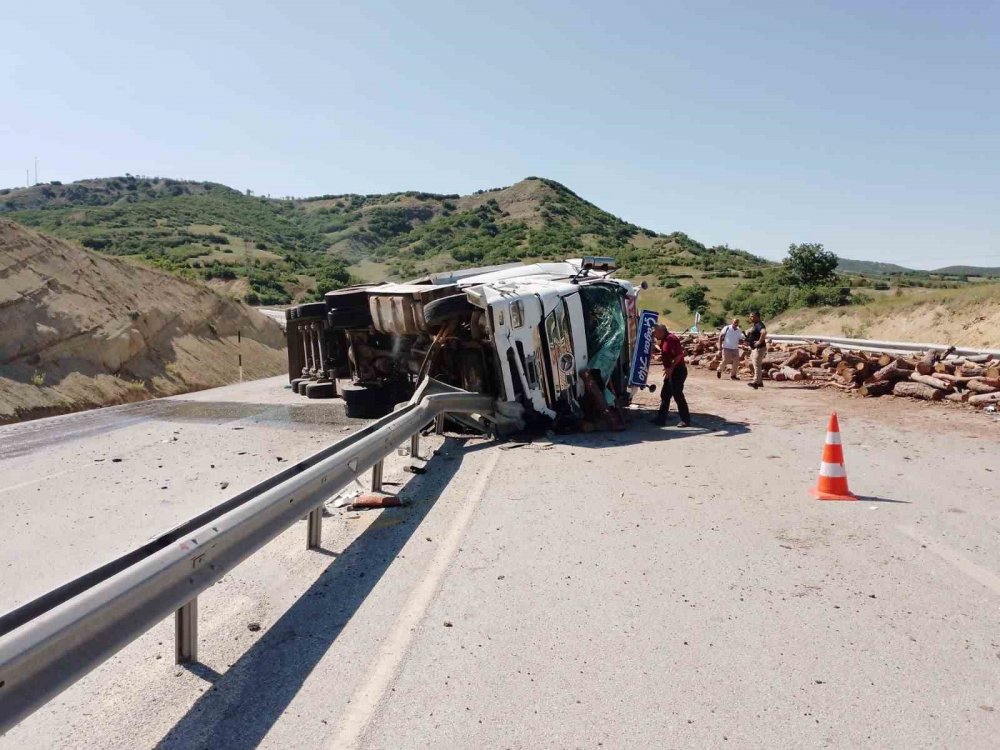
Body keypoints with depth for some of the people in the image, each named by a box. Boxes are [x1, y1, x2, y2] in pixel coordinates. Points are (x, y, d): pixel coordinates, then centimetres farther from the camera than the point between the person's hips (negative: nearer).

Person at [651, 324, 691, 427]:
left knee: (678, 395, -6)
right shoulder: (664, 340, 13)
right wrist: (662, 358, 8)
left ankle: (686, 420, 1)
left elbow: (679, 355, -24)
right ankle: (661, 418, 17)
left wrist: (671, 368, -24)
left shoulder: (671, 339, -17)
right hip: (671, 372, 10)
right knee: (665, 395, 12)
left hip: (678, 371, -10)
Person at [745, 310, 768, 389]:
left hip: (759, 349, -11)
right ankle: (760, 382, 22)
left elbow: (764, 332, -38)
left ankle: (755, 382, -13)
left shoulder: (759, 325, -17)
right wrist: (748, 342, 14)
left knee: (757, 365, -12)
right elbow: (750, 335, 32)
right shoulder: (755, 325, 16)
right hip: (754, 349, 11)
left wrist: (759, 342, -30)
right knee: (756, 365, 15)